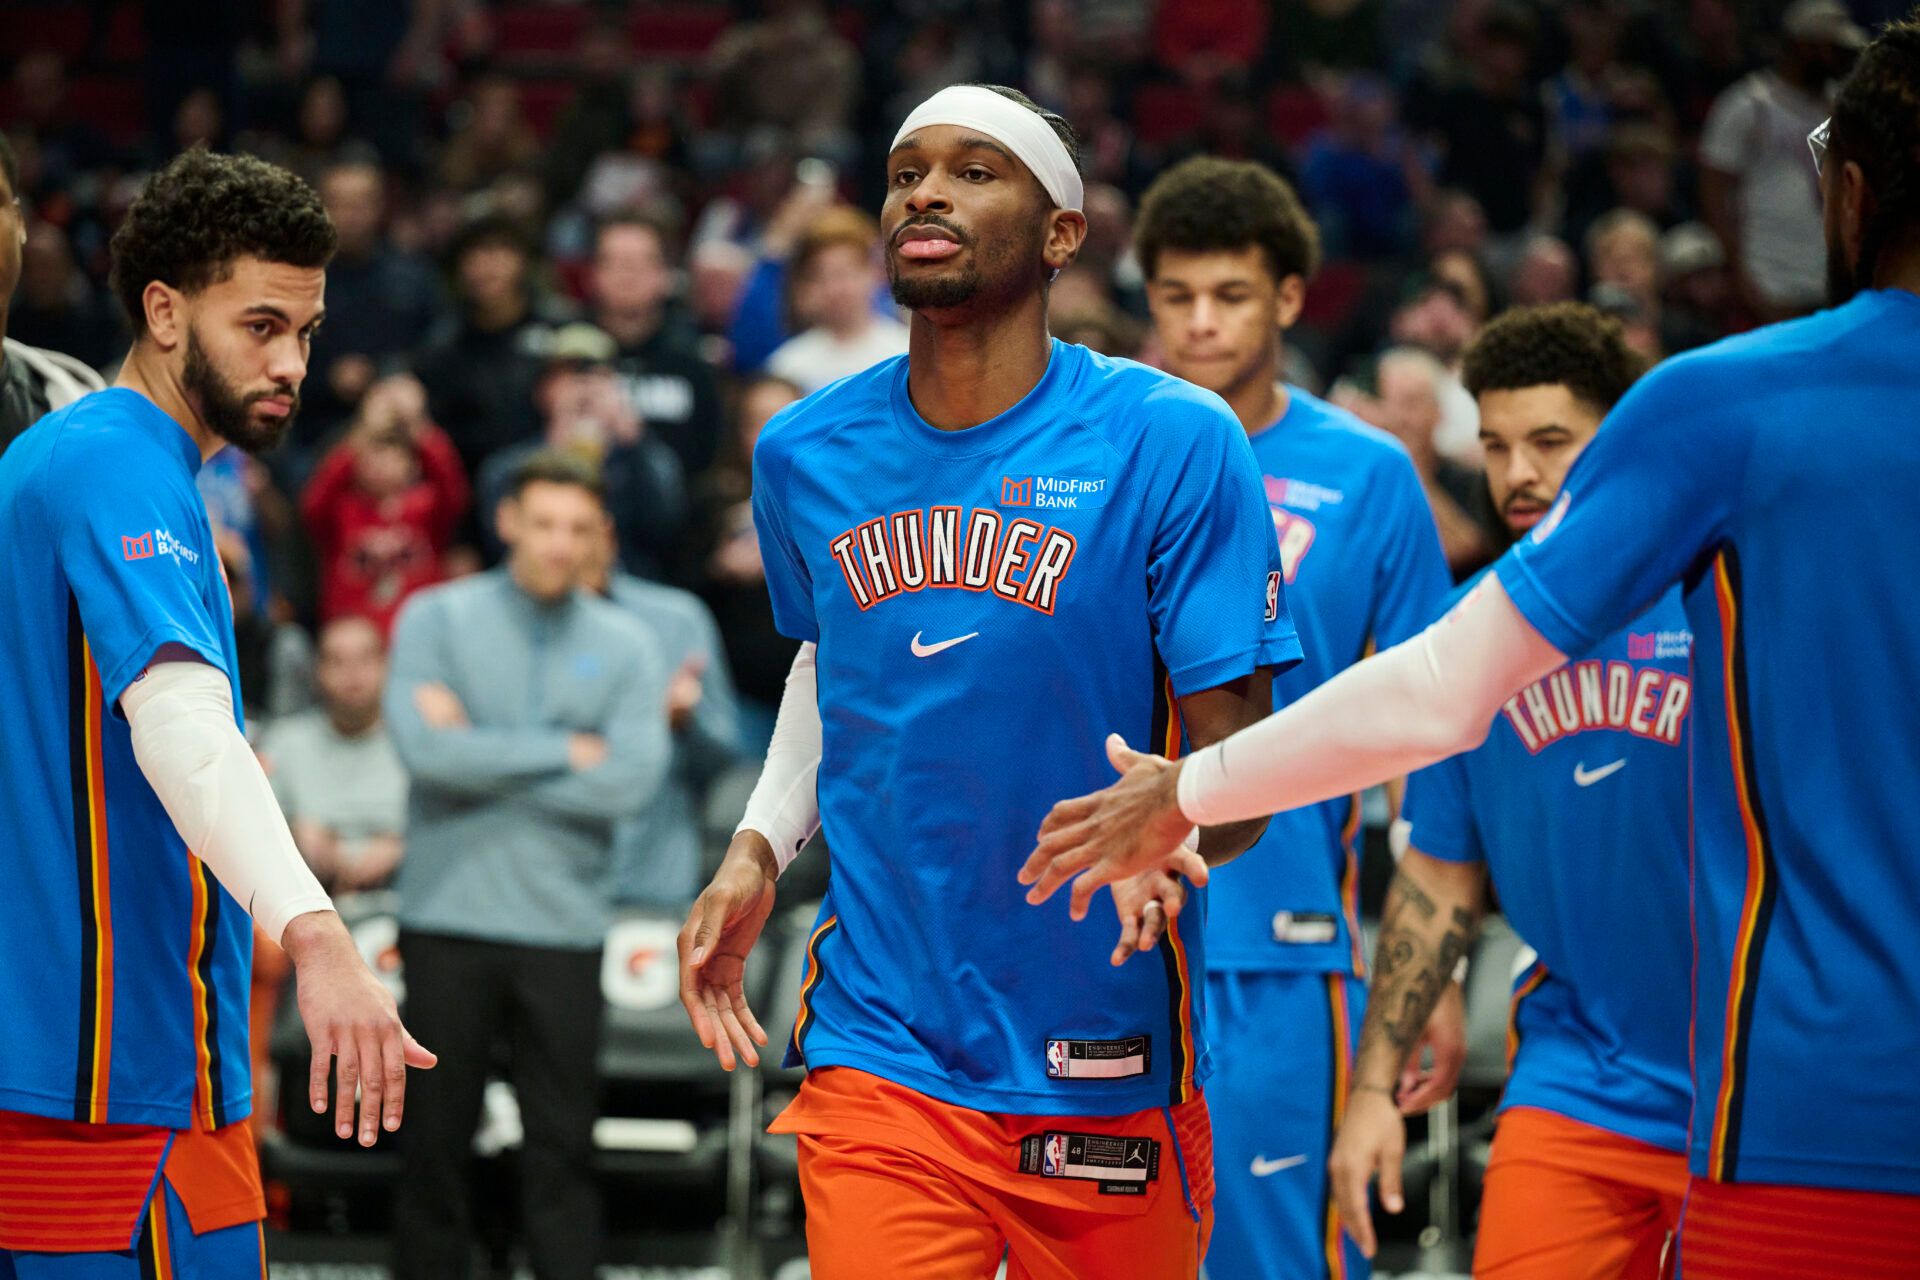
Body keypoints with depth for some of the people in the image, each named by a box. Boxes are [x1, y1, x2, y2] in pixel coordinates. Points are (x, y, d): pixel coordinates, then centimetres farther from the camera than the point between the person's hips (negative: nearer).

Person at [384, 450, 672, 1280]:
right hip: (448, 920, -1)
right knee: (436, 1139, 3)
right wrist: (564, 753, -9)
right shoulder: (438, 620, 2)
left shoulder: (625, 647, 7)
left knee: (564, 1146, 1)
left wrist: (485, 755, -9)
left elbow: (633, 779, -8)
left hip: (563, 924, 1)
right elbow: (425, 747, -14)